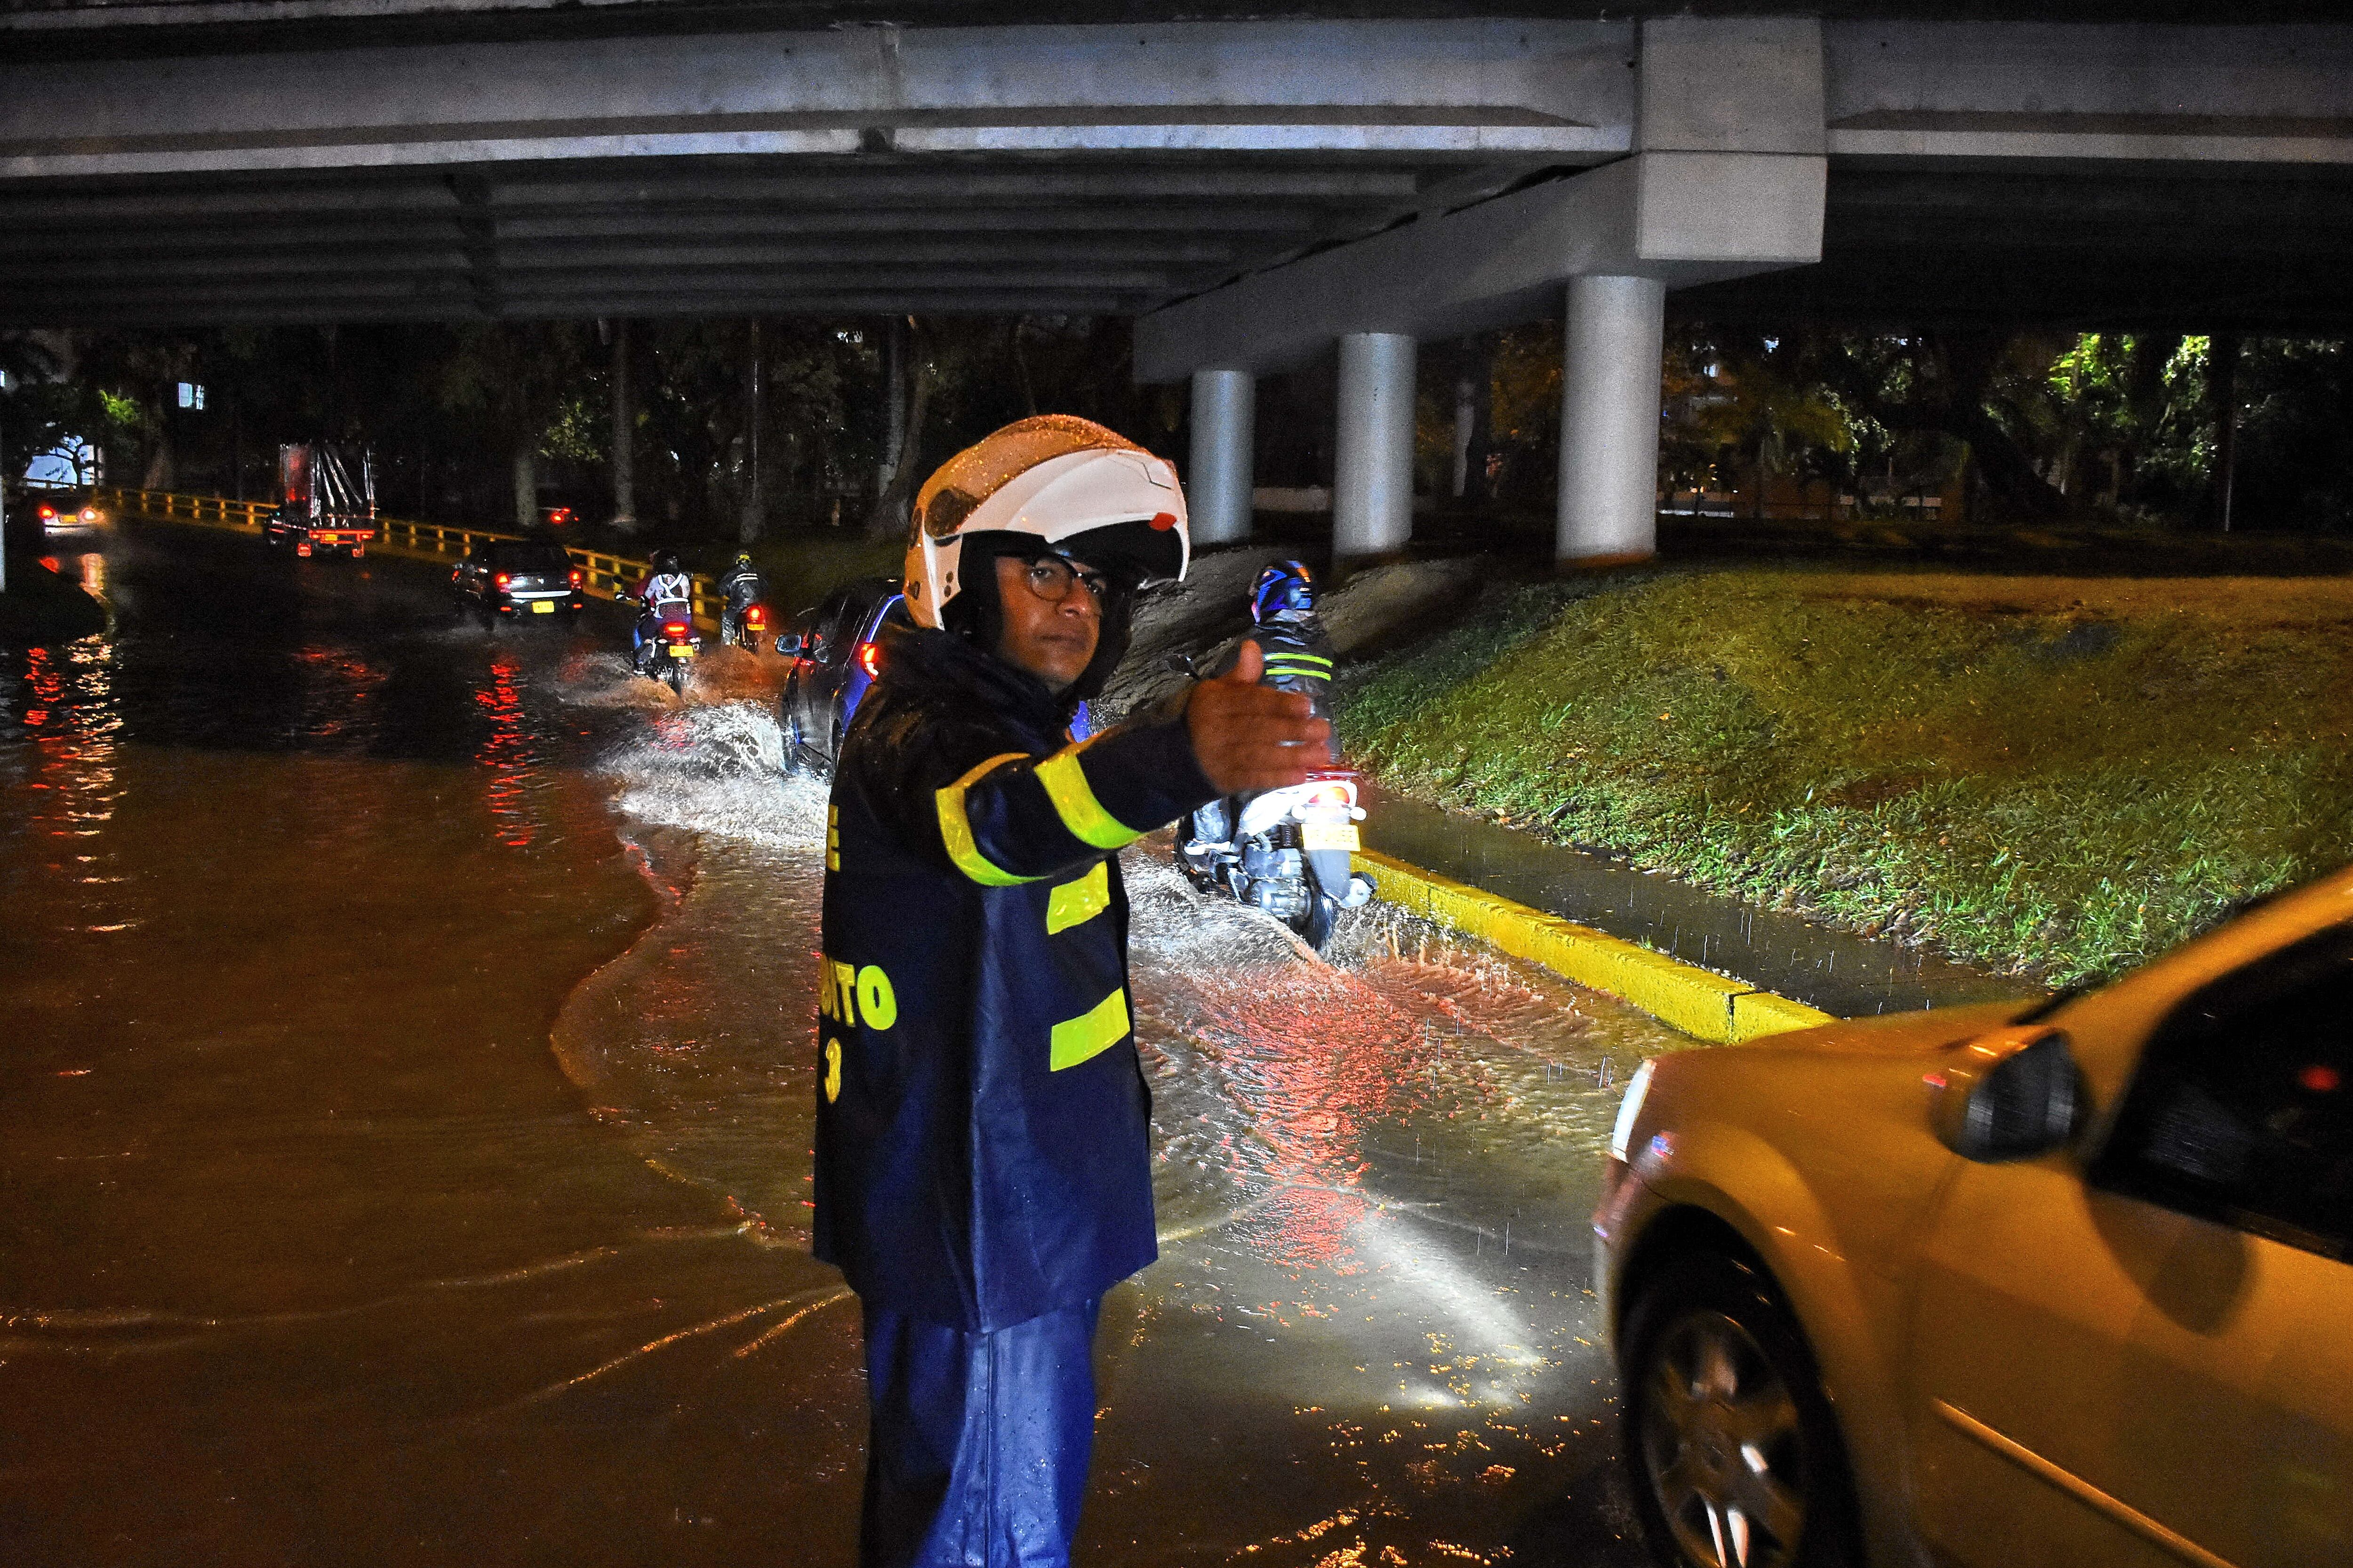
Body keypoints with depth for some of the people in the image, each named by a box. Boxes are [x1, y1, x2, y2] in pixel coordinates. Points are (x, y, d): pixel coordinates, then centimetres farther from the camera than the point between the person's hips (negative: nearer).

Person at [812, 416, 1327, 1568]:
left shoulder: (1008, 725, 11)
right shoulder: (914, 737, -21)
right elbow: (998, 822, -48)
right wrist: (1179, 758, -65)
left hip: (1032, 1202, 10)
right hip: (968, 1225, -10)